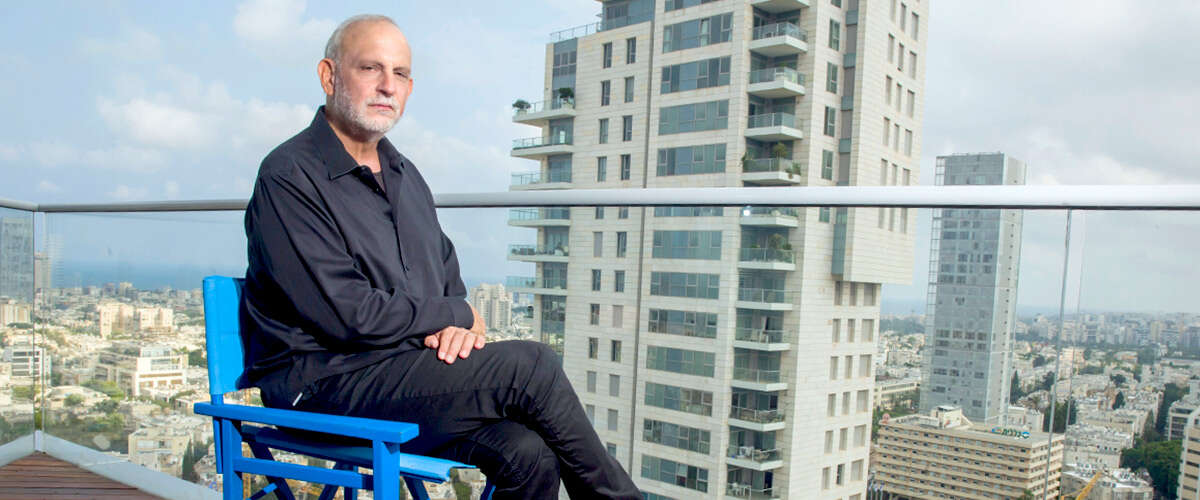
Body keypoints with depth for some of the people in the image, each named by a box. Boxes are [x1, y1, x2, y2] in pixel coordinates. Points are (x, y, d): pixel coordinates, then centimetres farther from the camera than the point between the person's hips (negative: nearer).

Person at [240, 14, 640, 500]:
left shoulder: (404, 174, 18)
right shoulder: (288, 177, -9)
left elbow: (447, 273, 22)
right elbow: (348, 315, -18)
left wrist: (459, 327, -2)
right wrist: (459, 314, -7)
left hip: (408, 368, 7)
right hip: (325, 382, -7)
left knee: (529, 454, -20)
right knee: (528, 365, -21)